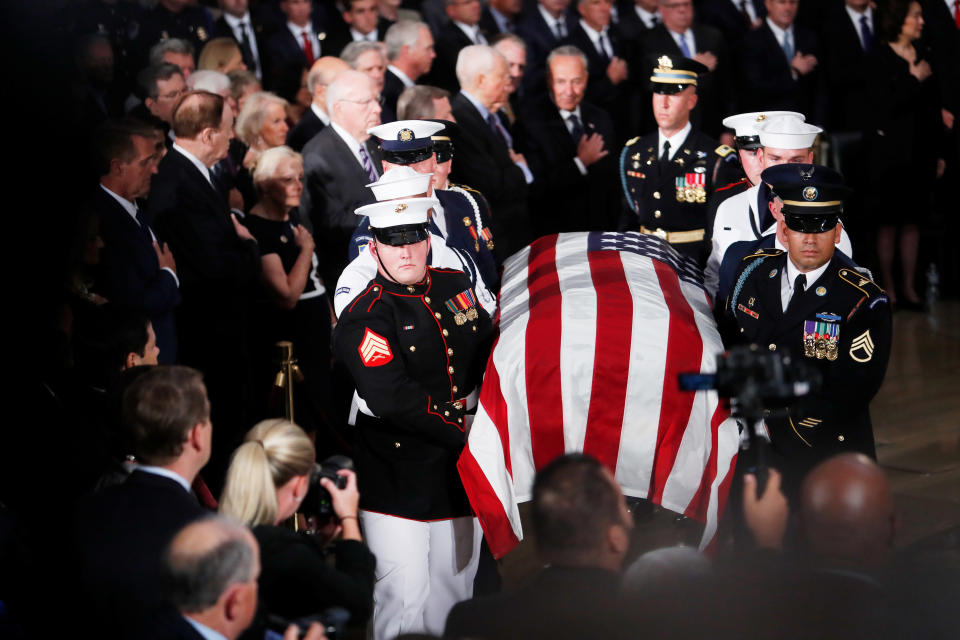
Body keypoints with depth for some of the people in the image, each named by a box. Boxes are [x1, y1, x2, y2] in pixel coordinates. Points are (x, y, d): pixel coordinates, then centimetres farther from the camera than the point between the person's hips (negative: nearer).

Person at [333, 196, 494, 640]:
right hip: (398, 481, -6)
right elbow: (393, 400, -23)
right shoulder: (364, 318, -13)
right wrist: (462, 433, -19)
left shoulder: (455, 286, 7)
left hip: (460, 471, 6)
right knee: (405, 595, -7)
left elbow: (492, 354, 16)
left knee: (455, 587, 14)